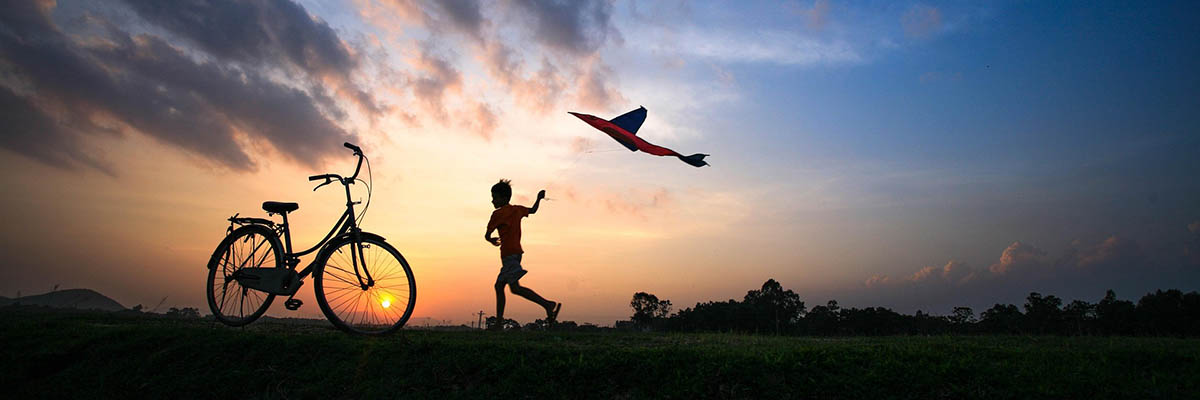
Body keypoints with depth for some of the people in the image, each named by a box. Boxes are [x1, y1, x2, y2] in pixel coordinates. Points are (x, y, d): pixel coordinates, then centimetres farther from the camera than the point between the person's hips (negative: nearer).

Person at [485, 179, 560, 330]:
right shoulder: (517, 209, 16)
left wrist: (492, 240, 22)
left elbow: (487, 235, 1)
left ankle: (547, 305, -27)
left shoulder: (498, 214, -6)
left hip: (509, 253, -10)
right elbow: (533, 210, 35)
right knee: (499, 286, 11)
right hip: (516, 251, 10)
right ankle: (498, 322, 11)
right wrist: (539, 198, 44)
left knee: (515, 288, -18)